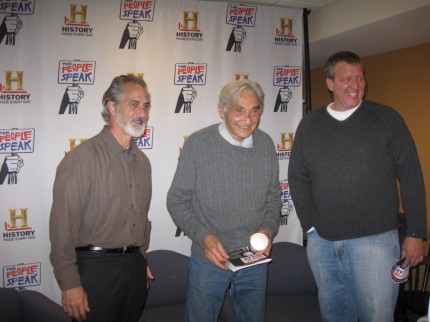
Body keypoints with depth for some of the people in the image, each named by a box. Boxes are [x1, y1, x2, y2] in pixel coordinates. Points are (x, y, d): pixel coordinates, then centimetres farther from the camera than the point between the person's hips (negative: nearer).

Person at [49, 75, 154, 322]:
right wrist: (69, 284, -16)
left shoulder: (142, 161, 10)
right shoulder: (83, 157, -13)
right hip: (95, 267, -6)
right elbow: (63, 224, -16)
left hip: (135, 267, 7)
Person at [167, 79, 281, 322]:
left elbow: (273, 196, 8)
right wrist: (203, 236, -20)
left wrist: (268, 229, -9)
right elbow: (177, 200, -8)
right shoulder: (198, 144, -14)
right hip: (209, 259, -3)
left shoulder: (266, 144, -3)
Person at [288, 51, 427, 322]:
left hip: (375, 239, -3)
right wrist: (310, 225, 0)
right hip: (321, 241, 3)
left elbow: (411, 176, -1)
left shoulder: (387, 119, 0)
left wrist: (415, 233, -4)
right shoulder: (310, 124, 7)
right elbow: (297, 177, 9)